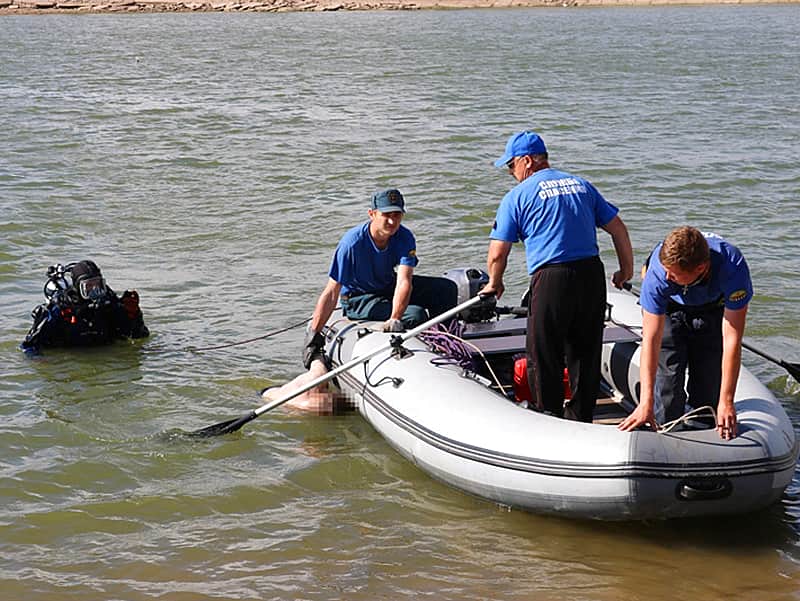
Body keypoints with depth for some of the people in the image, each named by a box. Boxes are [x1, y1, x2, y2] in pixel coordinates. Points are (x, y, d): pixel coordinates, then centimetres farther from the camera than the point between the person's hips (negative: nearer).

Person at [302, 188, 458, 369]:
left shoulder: (404, 238, -18)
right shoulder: (352, 243, -29)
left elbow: (404, 281, -31)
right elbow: (331, 293, -29)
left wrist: (395, 318, -48)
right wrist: (313, 335, -34)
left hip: (389, 287, 5)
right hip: (358, 298, -5)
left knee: (446, 288, -6)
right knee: (416, 315, -27)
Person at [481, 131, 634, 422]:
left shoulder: (517, 196, 2)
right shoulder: (581, 185, 16)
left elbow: (497, 254, 1)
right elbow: (618, 229, 15)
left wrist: (494, 284, 19)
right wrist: (626, 270, 24)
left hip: (551, 278, -5)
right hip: (592, 274, 5)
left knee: (543, 357, 6)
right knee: (586, 352, 15)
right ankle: (581, 418, 22)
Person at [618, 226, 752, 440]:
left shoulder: (732, 267, -41)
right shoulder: (659, 272, -39)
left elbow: (732, 338, -38)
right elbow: (651, 338, -37)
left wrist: (726, 402, -39)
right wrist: (646, 403, -41)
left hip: (712, 307, 0)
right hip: (669, 307, 0)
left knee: (708, 383, -4)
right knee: (668, 376, -10)